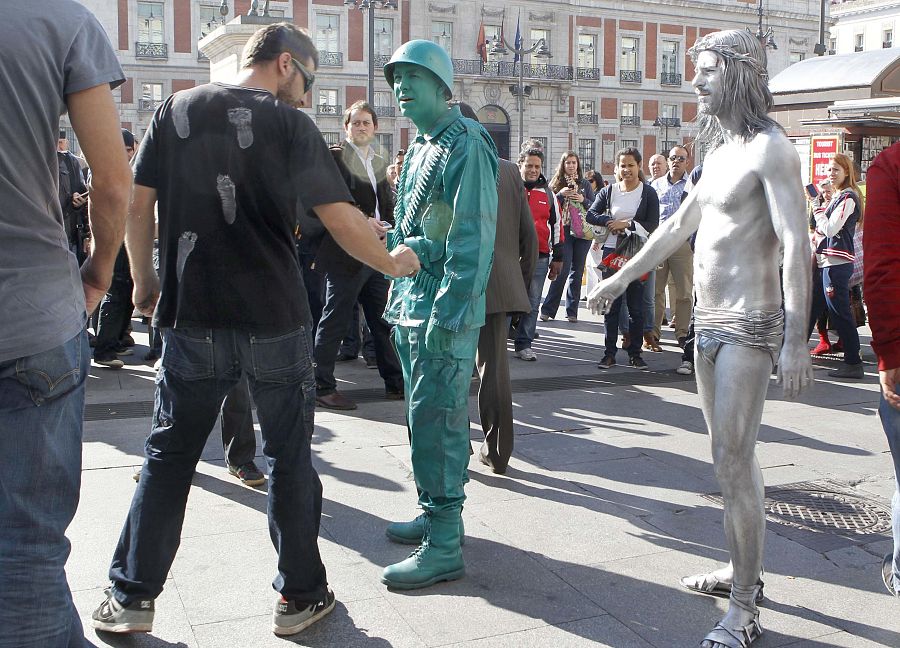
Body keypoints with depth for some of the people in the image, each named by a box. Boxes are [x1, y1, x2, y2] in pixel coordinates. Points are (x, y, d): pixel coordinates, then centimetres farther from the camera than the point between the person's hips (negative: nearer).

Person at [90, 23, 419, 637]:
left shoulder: (177, 110, 5)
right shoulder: (290, 124, -6)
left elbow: (137, 203, 6)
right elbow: (341, 218, -10)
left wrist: (145, 277, 19)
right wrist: (392, 262, 6)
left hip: (191, 318, 3)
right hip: (275, 321, -3)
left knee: (169, 454, 13)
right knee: (290, 457, 10)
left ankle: (132, 597, 19)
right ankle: (301, 596, 19)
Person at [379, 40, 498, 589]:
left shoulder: (466, 145, -12)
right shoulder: (419, 149, 17)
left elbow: (473, 238, -20)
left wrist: (447, 315, -24)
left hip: (446, 312, -9)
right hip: (411, 306, 10)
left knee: (436, 421, -8)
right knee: (424, 416, 16)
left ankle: (444, 546, -1)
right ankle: (435, 514, 29)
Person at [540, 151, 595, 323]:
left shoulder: (585, 184, 11)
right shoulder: (556, 183, 6)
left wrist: (583, 200, -7)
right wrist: (560, 194, -14)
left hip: (583, 231, 3)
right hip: (563, 231, -3)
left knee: (577, 271, 5)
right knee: (563, 269, -11)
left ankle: (572, 311, 11)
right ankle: (548, 309, -3)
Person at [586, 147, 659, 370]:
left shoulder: (648, 193, 1)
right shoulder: (608, 191, 9)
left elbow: (653, 225, -6)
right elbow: (591, 215, 2)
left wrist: (626, 224, -13)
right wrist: (610, 222, -13)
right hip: (612, 251, 2)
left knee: (636, 305, 2)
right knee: (611, 305, 4)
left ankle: (635, 353, 11)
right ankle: (610, 353, 10)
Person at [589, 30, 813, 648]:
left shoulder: (770, 148, -12)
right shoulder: (720, 150, 16)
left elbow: (796, 244, -21)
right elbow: (678, 225, 25)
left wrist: (796, 340, -28)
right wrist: (621, 277, 30)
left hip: (749, 325, -9)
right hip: (710, 321, 9)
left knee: (733, 462, -8)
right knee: (733, 455, 15)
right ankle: (743, 568, 28)